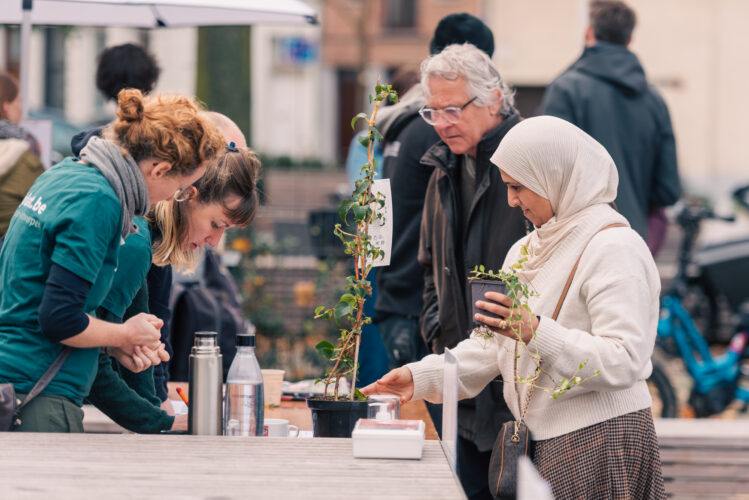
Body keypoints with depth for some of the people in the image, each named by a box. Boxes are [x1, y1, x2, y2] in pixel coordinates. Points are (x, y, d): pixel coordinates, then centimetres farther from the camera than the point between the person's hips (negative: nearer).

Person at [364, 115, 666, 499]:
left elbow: (624, 360, -21)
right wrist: (421, 377, 5)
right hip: (540, 442, 8)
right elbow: (491, 346, 19)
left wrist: (537, 331, -29)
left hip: (598, 443, -8)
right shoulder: (526, 251, 18)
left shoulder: (613, 248, -12)